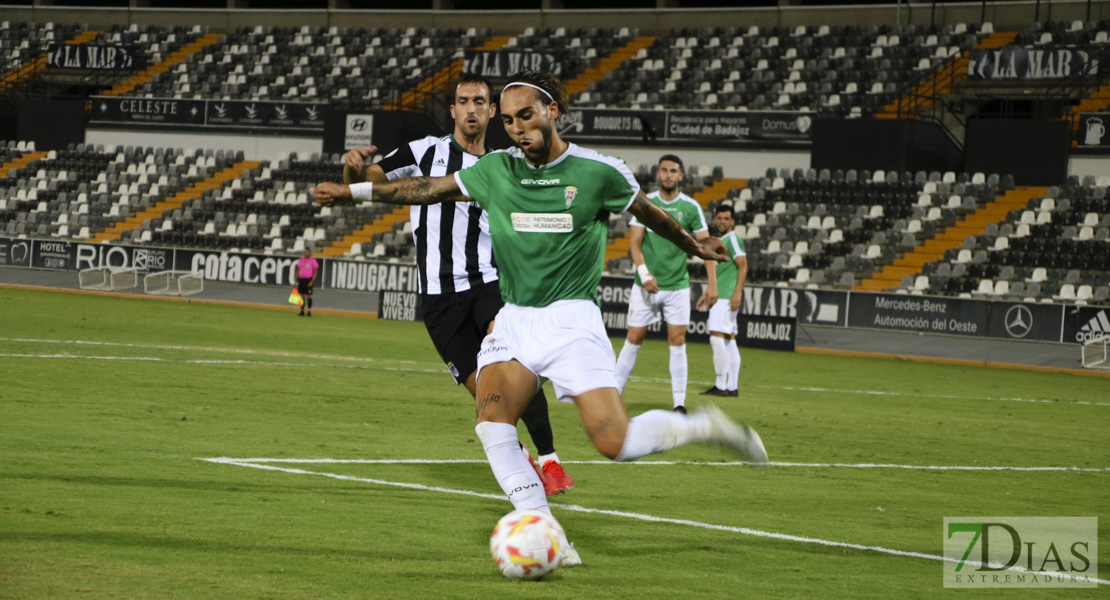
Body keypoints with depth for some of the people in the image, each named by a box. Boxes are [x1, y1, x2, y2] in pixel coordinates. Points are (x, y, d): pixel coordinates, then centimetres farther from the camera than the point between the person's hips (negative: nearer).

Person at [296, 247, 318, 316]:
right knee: (301, 296, 6)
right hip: (301, 279, 5)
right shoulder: (300, 260, 12)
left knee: (308, 296, -5)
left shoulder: (313, 260, -4)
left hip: (308, 280, -5)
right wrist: (296, 281, 13)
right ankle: (302, 311, 13)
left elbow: (315, 272, -6)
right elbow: (298, 270, 17)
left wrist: (312, 281, -15)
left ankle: (309, 311, 2)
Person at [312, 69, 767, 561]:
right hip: (514, 320, 4)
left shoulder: (598, 172, -5)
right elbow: (430, 189, 15)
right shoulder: (496, 170, 3)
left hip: (571, 322, -4)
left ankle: (702, 426, 10)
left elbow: (648, 212, 12)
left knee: (614, 442, -18)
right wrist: (352, 191, 17)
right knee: (492, 425, -22)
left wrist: (693, 246, 28)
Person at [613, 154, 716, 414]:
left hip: (677, 285, 0)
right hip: (646, 285, 0)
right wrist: (644, 273, -18)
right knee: (634, 339, 1)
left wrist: (712, 283, -7)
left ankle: (679, 403, 0)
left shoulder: (691, 207, 0)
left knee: (677, 341, -4)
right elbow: (635, 243, -3)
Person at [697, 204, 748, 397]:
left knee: (717, 337, -15)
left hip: (728, 297, -10)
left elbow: (743, 266, -16)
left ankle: (721, 386, -16)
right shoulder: (718, 241, 21)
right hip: (719, 296, 10)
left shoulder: (733, 240, -8)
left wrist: (737, 293, -24)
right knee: (729, 341, 8)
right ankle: (732, 387, 9)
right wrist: (708, 293, 28)